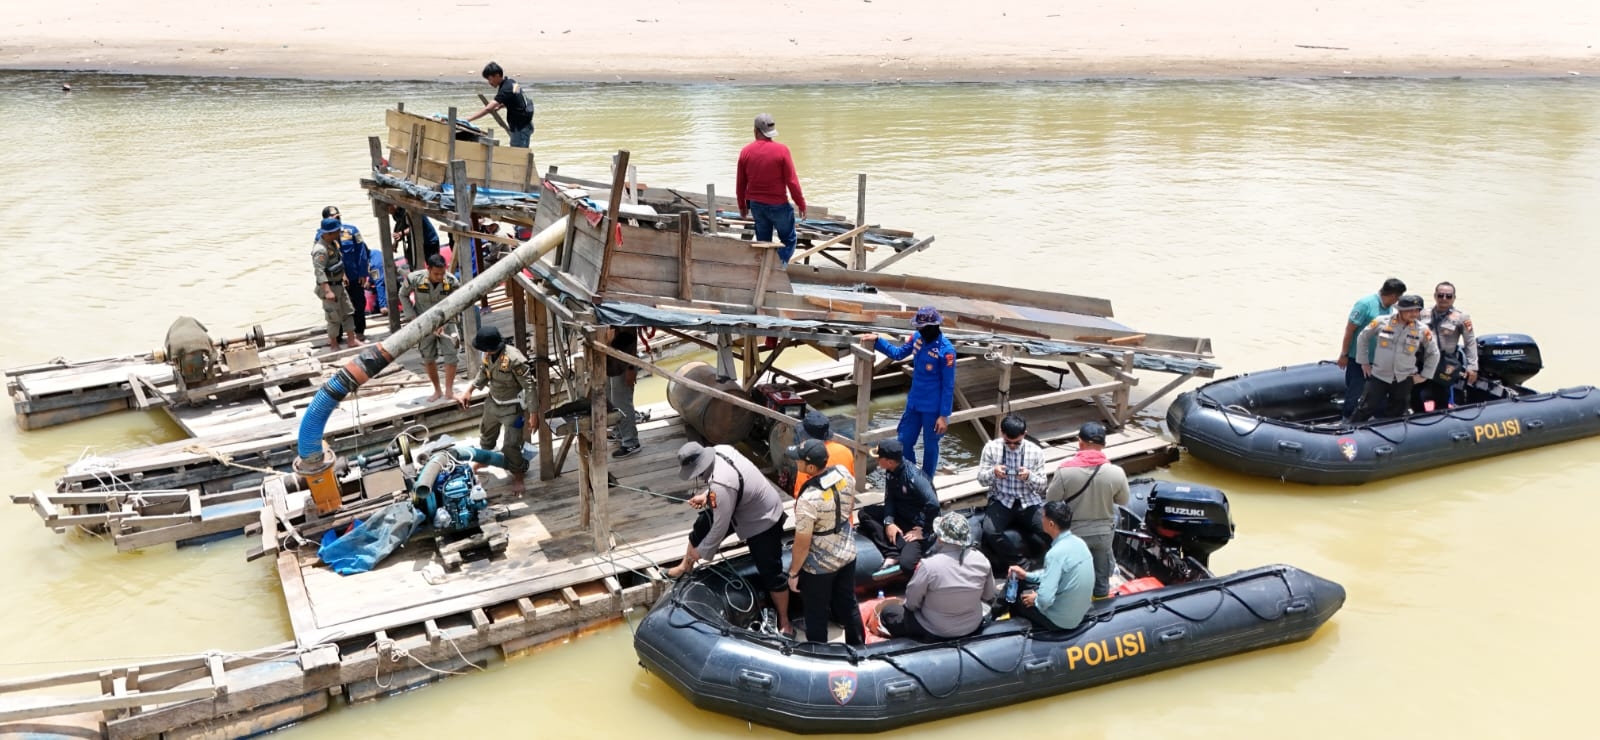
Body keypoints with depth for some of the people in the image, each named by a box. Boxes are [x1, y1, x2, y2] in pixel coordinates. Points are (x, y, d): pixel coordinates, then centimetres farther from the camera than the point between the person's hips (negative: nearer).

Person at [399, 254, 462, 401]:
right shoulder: (414, 279, -20)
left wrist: (442, 323, -21)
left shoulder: (452, 282, -20)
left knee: (451, 356, -13)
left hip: (445, 322, -1)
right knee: (428, 359, 10)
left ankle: (449, 390, 2)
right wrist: (412, 317, -8)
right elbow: (403, 295, -2)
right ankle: (437, 390, 27)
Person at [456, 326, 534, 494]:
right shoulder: (488, 355, -10)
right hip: (493, 403, 8)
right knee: (486, 436, 28)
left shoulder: (514, 359, -33)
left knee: (511, 446, -1)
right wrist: (468, 391, 8)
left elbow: (529, 386, -27)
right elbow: (483, 373, 12)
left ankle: (517, 477, 23)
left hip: (512, 408, -8)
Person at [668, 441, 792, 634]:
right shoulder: (720, 450, -17)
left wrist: (701, 551, -13)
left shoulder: (721, 486, -41)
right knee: (701, 526, 18)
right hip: (746, 505, 10)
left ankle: (784, 621, 18)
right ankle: (685, 567, 44)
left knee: (770, 573, -1)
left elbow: (720, 526, -29)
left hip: (763, 522, -10)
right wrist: (706, 495, 2)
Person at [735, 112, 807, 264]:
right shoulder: (781, 150, -15)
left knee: (763, 242, 17)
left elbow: (740, 183, 4)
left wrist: (742, 205, 18)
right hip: (778, 204, -4)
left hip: (756, 205, 4)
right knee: (788, 239, 10)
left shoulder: (746, 151, -3)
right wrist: (801, 204, -2)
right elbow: (792, 181, -13)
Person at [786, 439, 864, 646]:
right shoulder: (844, 473, -15)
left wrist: (793, 573, -8)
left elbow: (802, 544, -23)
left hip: (819, 566, -6)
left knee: (817, 614, 17)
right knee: (848, 603, 27)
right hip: (847, 553, 6)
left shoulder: (808, 499, -34)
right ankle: (857, 646, 46)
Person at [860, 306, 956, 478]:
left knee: (930, 447, 11)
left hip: (933, 408, -6)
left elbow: (948, 386, -17)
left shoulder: (946, 350, -22)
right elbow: (898, 353, 13)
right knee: (904, 443, 14)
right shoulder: (918, 338, -4)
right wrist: (877, 340, 0)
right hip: (914, 403, 6)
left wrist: (944, 415, -16)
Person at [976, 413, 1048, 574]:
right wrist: (993, 472, -23)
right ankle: (1022, 563, -12)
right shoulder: (992, 447, -3)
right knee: (989, 532, -30)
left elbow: (1042, 485, 1)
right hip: (1002, 500, -1)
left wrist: (1029, 476, -22)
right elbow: (981, 479, 0)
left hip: (1029, 502, 1)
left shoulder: (1035, 451, -2)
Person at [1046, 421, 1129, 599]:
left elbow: (1051, 501, -13)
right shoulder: (1116, 472, -20)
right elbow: (1123, 501, -3)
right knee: (1102, 564, 28)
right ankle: (1101, 592, 47)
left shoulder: (1065, 470, -25)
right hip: (1103, 530, 2)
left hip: (1074, 531, -1)